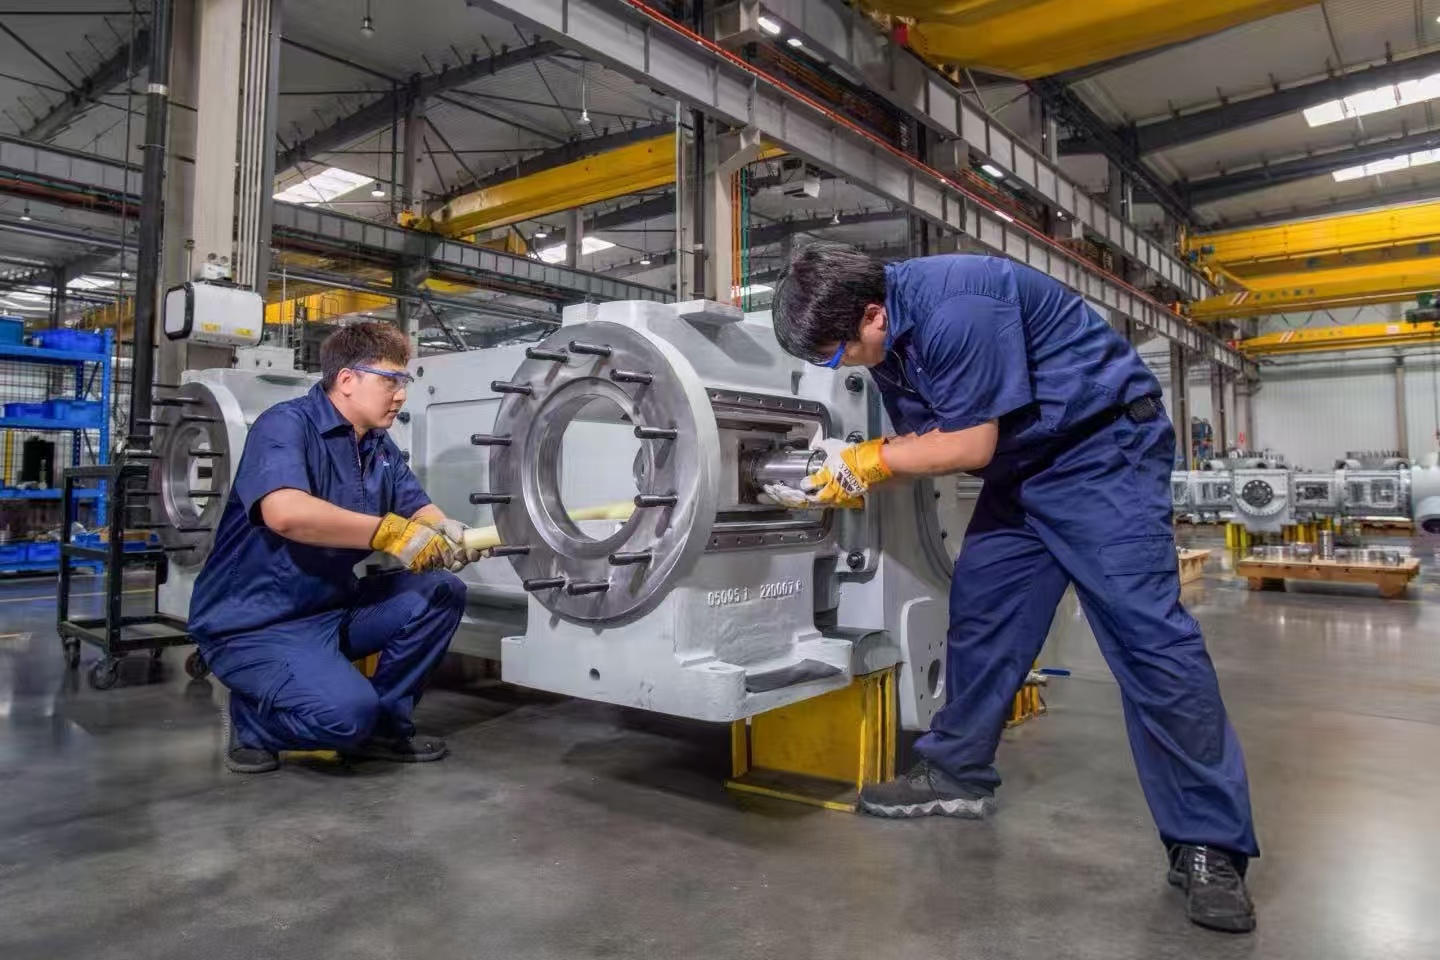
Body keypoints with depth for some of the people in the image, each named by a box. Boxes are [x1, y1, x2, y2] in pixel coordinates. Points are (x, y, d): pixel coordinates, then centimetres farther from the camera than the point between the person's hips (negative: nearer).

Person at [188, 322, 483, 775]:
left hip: (333, 609, 8)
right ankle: (253, 723, 4)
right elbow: (285, 513, -36)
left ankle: (384, 724, 5)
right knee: (347, 710, -29)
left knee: (440, 591, -8)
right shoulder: (286, 424, -18)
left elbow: (420, 509, 7)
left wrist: (445, 534, -17)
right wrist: (388, 532, -35)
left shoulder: (380, 447, 7)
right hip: (255, 622, -8)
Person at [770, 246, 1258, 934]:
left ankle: (1208, 845, -6)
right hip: (1022, 465, 9)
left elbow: (971, 445, -25)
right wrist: (852, 477, -10)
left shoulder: (951, 310, -29)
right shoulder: (887, 336, 0)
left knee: (1145, 628, -14)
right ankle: (959, 775, 20)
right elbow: (926, 436, 5)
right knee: (979, 610, 7)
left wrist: (871, 459, -15)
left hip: (1103, 445, -9)